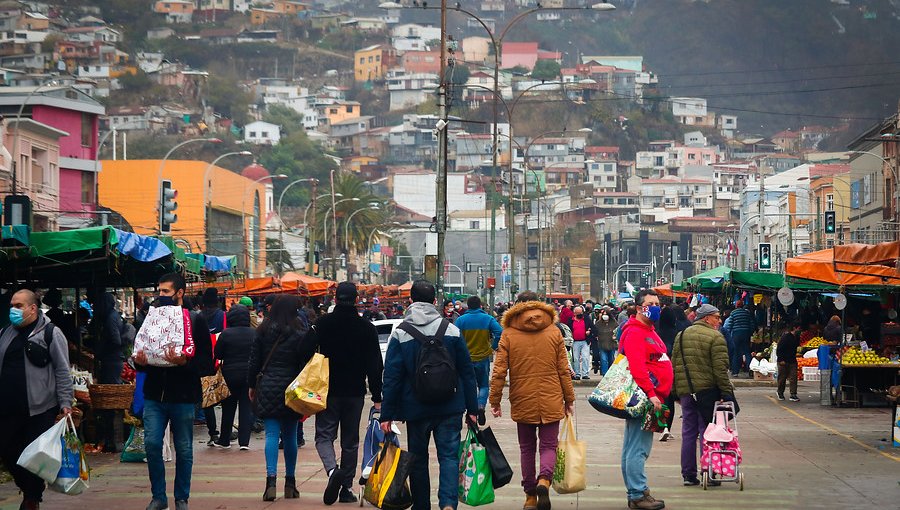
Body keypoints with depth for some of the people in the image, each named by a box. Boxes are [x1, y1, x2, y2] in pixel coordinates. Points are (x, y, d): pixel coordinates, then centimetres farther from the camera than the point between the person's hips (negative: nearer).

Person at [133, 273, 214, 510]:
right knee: (152, 444, -3)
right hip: (154, 394, 3)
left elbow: (206, 362, -8)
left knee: (183, 450, 6)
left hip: (183, 396, -3)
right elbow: (142, 352, 16)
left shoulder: (195, 321, -3)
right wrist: (139, 361, -7)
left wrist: (184, 362, -25)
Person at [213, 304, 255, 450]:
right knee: (247, 407, 5)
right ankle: (244, 441, -2)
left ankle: (224, 440, 19)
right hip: (250, 375, 1)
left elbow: (217, 355, -6)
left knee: (228, 408, 11)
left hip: (230, 374, -1)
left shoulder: (226, 334, -12)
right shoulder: (255, 333, -4)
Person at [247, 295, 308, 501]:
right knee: (290, 436, 10)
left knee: (271, 434, -3)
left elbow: (254, 362, 6)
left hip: (267, 387, 1)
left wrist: (251, 386, 16)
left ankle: (271, 479, -20)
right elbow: (304, 362, -5)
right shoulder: (298, 333, -5)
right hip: (290, 388, -1)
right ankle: (290, 483, 15)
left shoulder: (263, 332, 2)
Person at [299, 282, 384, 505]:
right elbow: (375, 365, -2)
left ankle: (332, 469, -24)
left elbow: (305, 354, -9)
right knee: (350, 441, 11)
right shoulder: (367, 328, -1)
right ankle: (346, 488, 11)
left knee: (324, 435, 4)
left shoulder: (322, 324, -5)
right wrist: (377, 397, 3)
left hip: (328, 391, -1)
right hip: (355, 392, 2)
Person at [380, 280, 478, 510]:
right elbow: (467, 372, 3)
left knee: (418, 460, 12)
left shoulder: (400, 334, -4)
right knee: (449, 456, -1)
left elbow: (391, 377, -5)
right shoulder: (451, 331, 0)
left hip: (415, 409, 0)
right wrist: (472, 408, 9)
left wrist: (387, 415, -1)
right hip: (450, 409, 0)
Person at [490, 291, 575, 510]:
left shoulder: (508, 334, -3)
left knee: (527, 448, 13)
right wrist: (569, 399, 10)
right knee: (548, 446, 5)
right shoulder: (554, 333, 0)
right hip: (551, 401, 0)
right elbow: (563, 370, 2)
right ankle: (544, 480, -23)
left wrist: (495, 400, 3)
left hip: (522, 402, 0)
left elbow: (499, 371, -5)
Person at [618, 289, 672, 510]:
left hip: (651, 398, 11)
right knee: (638, 448, -9)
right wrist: (651, 394, -26)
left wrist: (661, 394, 23)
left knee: (636, 448, 13)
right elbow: (637, 367, -22)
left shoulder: (649, 331, 21)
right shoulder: (634, 333, -13)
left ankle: (636, 492, 18)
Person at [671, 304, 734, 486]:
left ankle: (688, 474, 10)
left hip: (685, 391, 5)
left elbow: (674, 366, 13)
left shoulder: (681, 336, 12)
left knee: (688, 432, 10)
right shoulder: (715, 337, -8)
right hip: (707, 389, -5)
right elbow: (720, 368, -14)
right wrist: (726, 391, -11)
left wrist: (675, 392, 18)